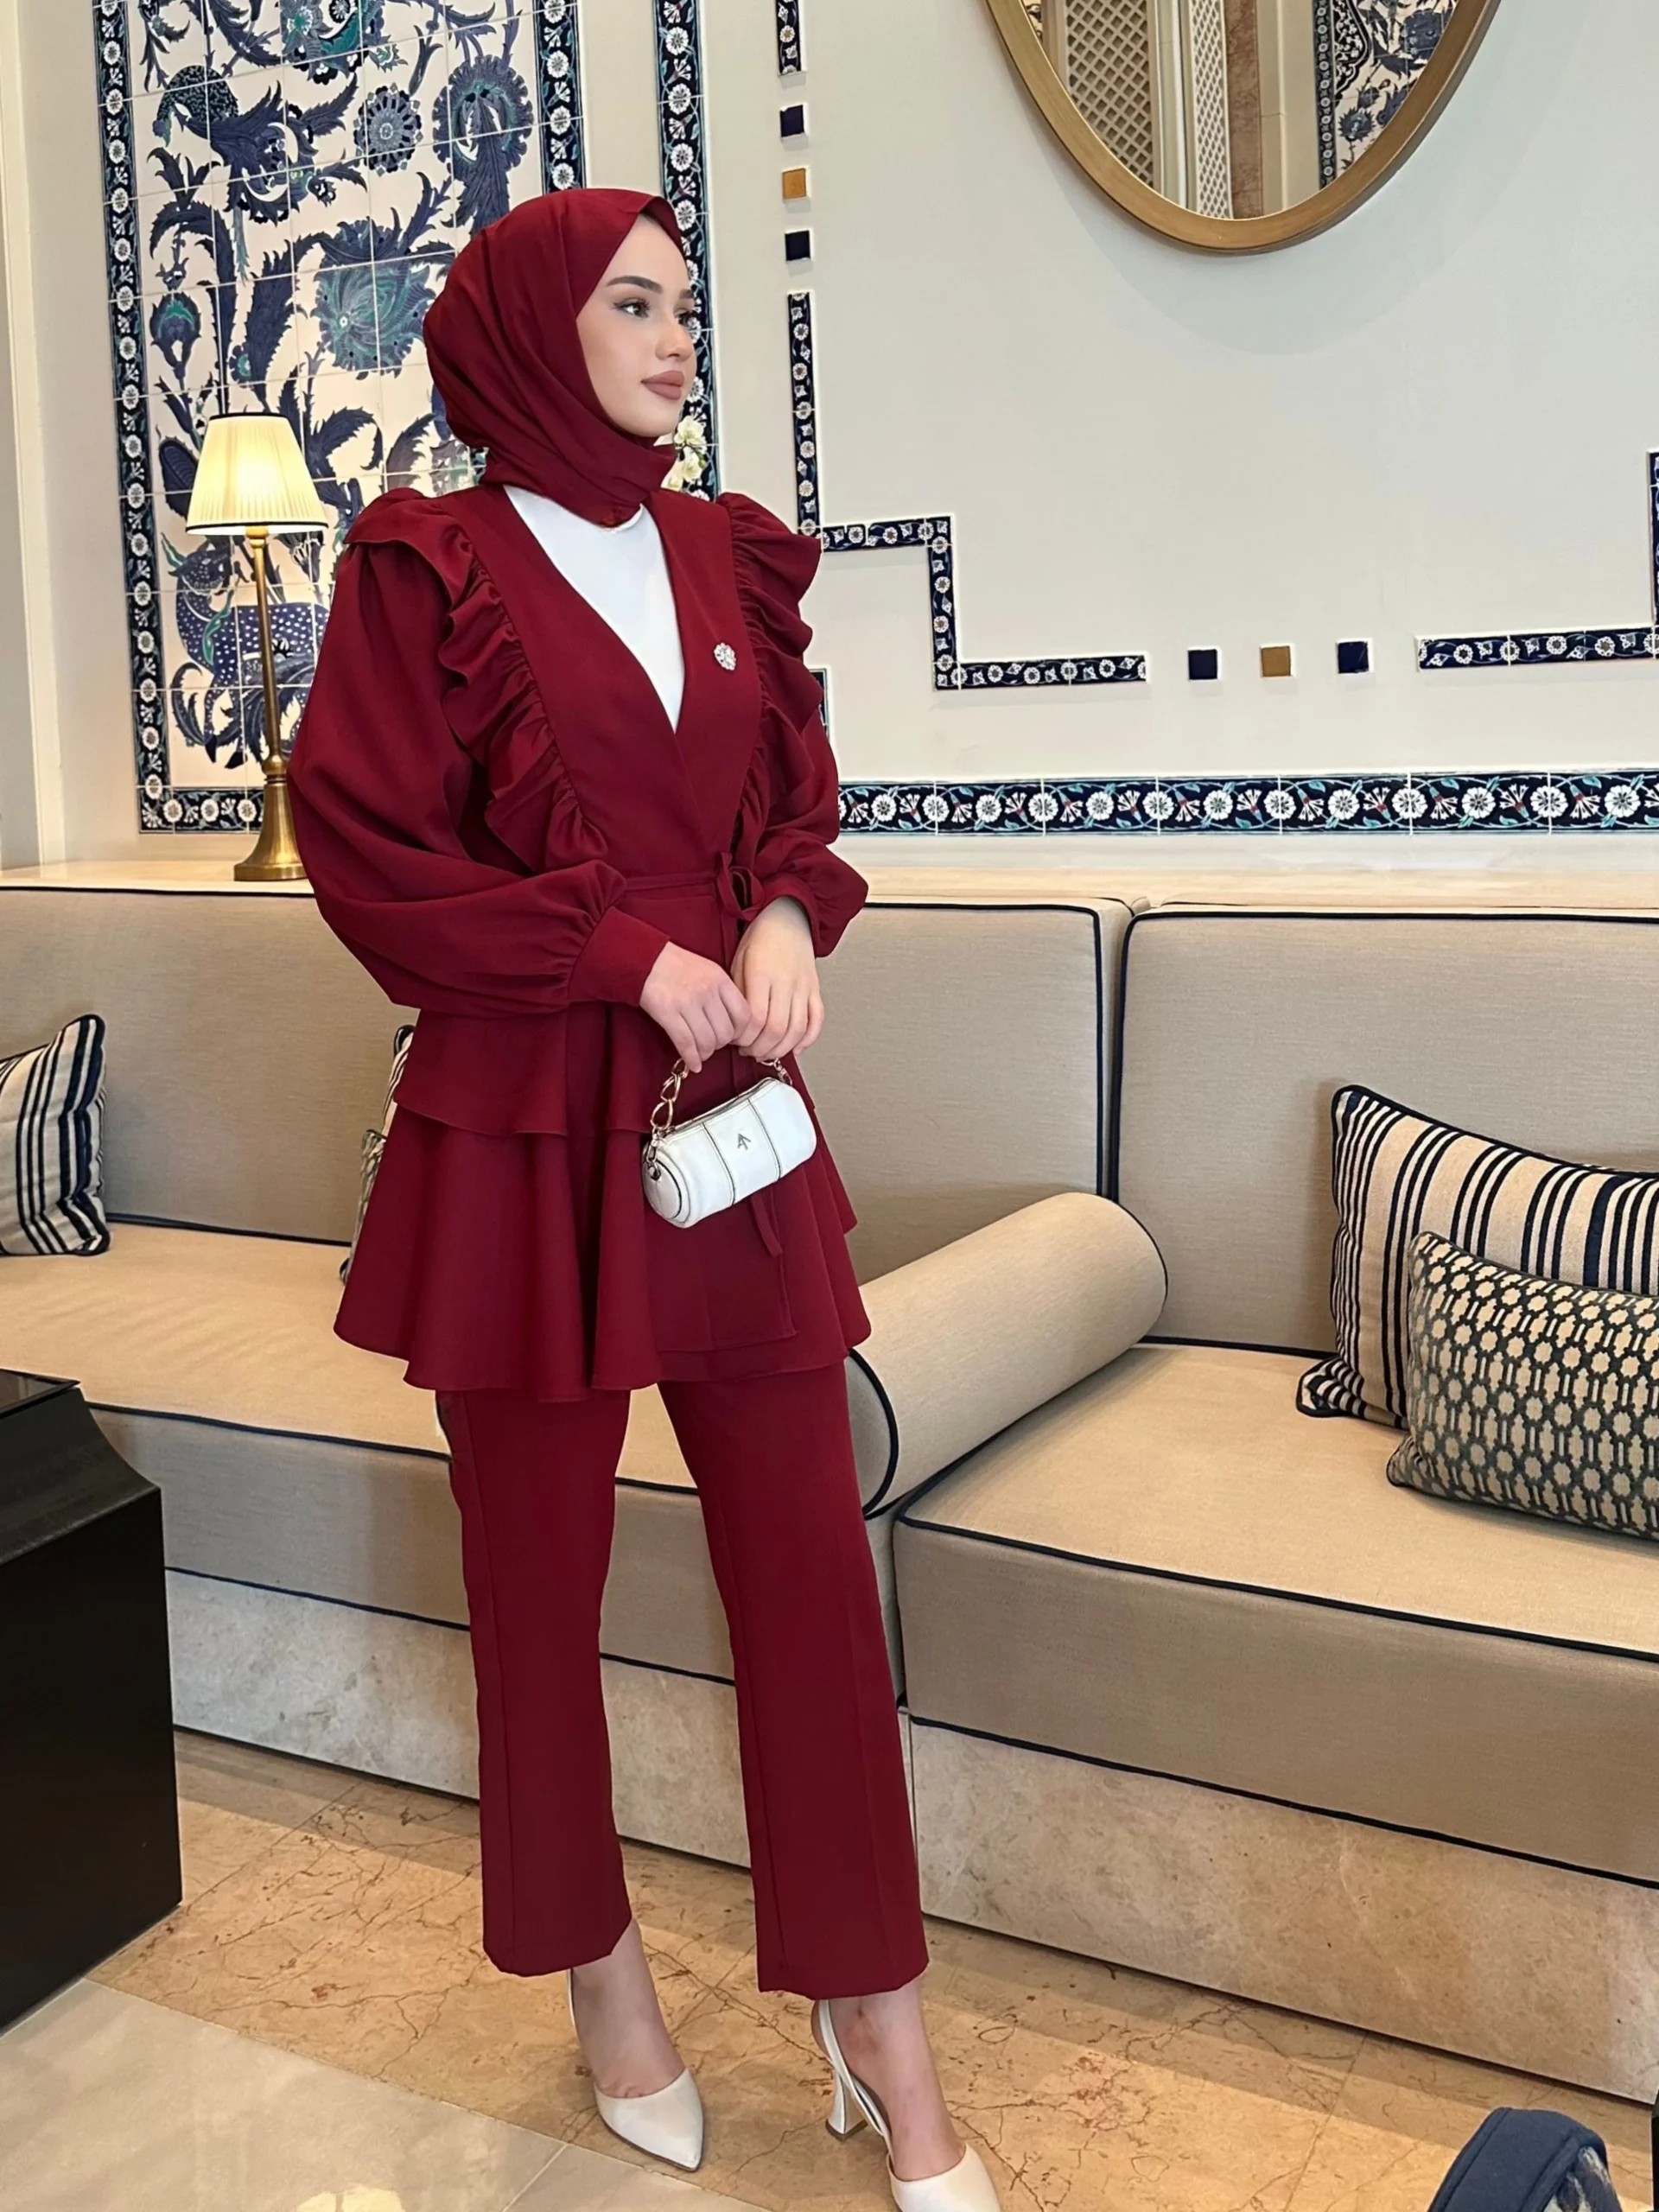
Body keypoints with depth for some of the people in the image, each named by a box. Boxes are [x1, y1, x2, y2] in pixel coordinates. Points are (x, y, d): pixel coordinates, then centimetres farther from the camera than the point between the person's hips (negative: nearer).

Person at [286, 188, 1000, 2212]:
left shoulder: (728, 558, 12)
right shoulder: (429, 568, -3)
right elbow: (367, 850, -8)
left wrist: (786, 919, -3)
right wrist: (629, 952, -13)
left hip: (734, 1114, 4)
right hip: (523, 1131, -4)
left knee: (809, 1562, 4)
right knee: (539, 1570, 8)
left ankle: (875, 2019, 18)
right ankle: (597, 1966, 31)